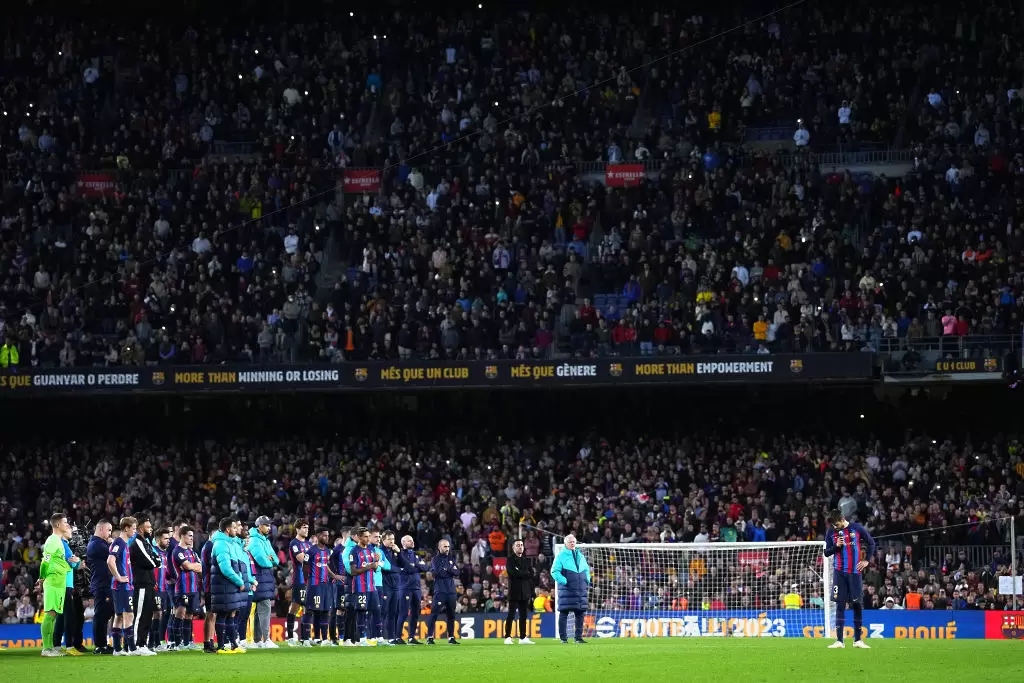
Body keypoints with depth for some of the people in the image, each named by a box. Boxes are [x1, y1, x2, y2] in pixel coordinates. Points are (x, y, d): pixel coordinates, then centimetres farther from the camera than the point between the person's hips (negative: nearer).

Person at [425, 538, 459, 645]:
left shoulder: (451, 559, 18)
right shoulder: (435, 559, 2)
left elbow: (456, 572, 5)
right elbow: (438, 573, -12)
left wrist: (447, 569, -8)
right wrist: (450, 570, -2)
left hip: (451, 591, 5)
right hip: (440, 591, -5)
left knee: (451, 614, 8)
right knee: (434, 613, -11)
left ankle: (451, 637, 14)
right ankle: (430, 637, -11)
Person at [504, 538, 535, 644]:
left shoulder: (526, 560, 16)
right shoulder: (510, 560, 0)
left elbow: (531, 576, 13)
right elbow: (513, 573, -17)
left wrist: (532, 592, 6)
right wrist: (526, 574, -5)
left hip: (525, 592, 5)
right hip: (514, 591, -5)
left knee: (524, 615, 6)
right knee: (511, 615, -6)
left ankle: (523, 637, 9)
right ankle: (508, 637, -6)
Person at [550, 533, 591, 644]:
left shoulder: (580, 556, 16)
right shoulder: (561, 556, -2)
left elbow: (586, 569, 27)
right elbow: (555, 571, -8)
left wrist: (587, 580, 10)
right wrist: (564, 581, -18)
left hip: (580, 589, 6)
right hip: (566, 589, -6)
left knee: (580, 613, 6)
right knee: (564, 613, -5)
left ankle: (579, 637, 12)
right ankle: (563, 638, -2)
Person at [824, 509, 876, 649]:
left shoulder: (856, 528, -1)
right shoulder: (831, 532, 3)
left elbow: (871, 543, 8)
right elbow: (826, 552, 7)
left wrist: (866, 560, 1)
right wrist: (836, 546, -12)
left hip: (855, 572, 0)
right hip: (839, 573, 0)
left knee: (858, 604, 2)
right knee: (840, 605, -3)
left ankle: (858, 639, 12)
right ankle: (839, 640, -4)